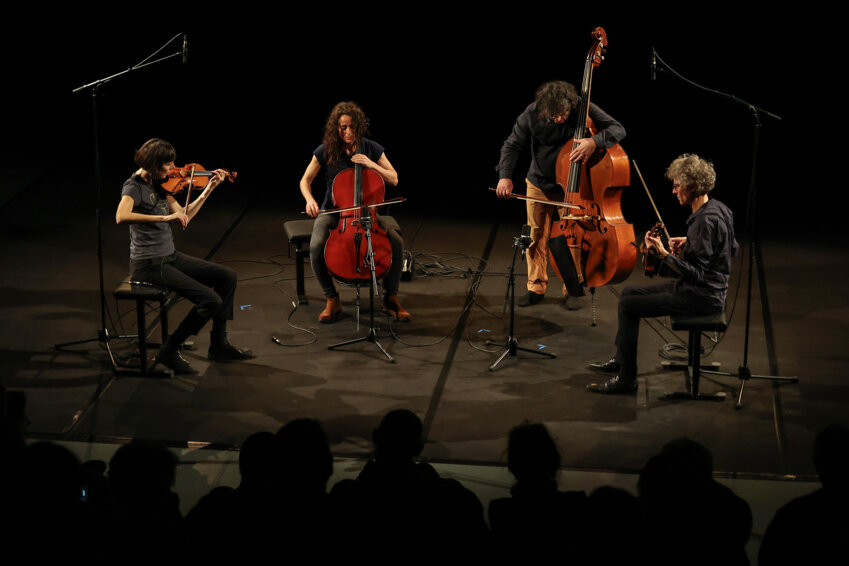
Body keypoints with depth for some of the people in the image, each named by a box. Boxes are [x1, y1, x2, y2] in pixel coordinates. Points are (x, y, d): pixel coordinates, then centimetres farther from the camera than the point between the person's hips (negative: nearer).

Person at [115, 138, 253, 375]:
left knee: (227, 276, 6)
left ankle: (219, 344, 14)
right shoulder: (134, 187, -16)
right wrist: (164, 217, -39)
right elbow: (121, 216, -36)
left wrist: (209, 188, 8)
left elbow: (184, 216, 12)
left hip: (170, 256, 9)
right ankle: (169, 352, -6)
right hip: (149, 264, -9)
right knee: (210, 300, -18)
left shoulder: (159, 185, 8)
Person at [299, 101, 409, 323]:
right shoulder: (325, 151, -7)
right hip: (332, 211, -1)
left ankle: (391, 298, -4)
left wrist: (371, 164, -18)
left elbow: (393, 179, -1)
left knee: (396, 241, -24)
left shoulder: (372, 149, -3)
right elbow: (305, 181, 1)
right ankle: (332, 300, -12)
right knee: (316, 246, -32)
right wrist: (310, 199, -21)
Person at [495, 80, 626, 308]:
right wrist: (505, 176, -25)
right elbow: (512, 145, -10)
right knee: (537, 237, 8)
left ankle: (572, 290, 13)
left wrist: (594, 141, -42)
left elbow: (618, 129, -22)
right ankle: (536, 287, 21)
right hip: (539, 186, 2)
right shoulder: (531, 115, -19)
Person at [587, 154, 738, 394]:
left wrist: (664, 253, -29)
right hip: (702, 287, 11)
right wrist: (688, 243, 14)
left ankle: (626, 378, -4)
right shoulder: (717, 208, 5)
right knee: (629, 292, 16)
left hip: (702, 296, -11)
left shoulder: (705, 220, -25)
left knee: (628, 306, -11)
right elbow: (731, 247, 20)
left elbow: (696, 273, -26)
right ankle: (621, 359, 28)